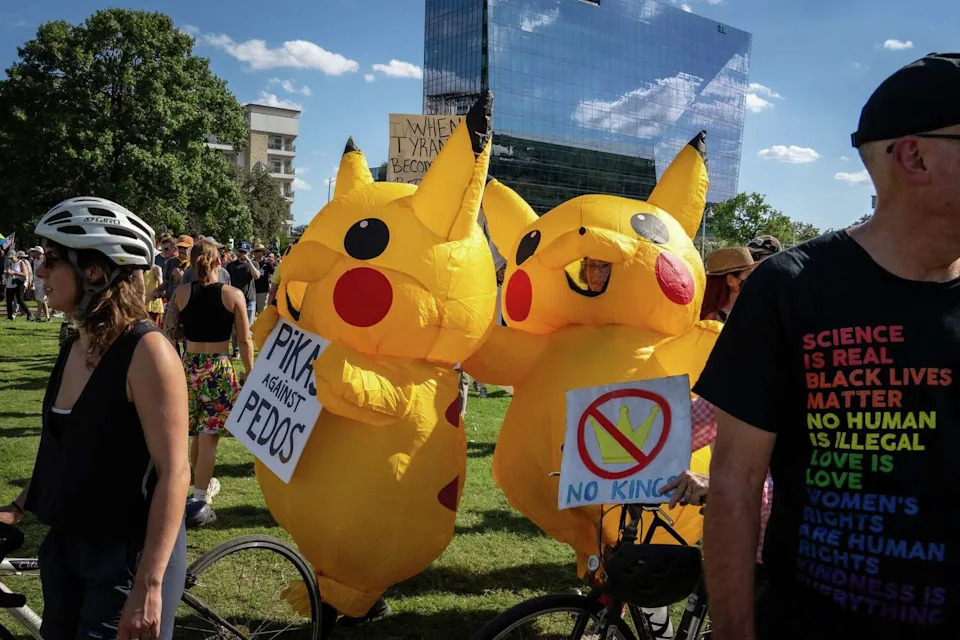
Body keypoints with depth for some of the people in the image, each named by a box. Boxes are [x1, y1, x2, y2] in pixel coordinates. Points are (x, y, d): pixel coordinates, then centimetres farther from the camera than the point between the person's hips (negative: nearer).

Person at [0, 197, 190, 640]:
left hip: (128, 554, -7)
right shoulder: (73, 349, 3)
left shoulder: (146, 351, -20)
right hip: (65, 546, 8)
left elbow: (173, 473, -22)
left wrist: (149, 585, -24)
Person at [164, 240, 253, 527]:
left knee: (197, 432, 19)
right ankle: (199, 502, -2)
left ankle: (204, 483, 36)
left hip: (189, 366, 3)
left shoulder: (182, 292, -3)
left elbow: (167, 328, 6)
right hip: (219, 368, -3)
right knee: (209, 436, -1)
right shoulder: (233, 295, -8)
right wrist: (250, 374, 5)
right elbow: (245, 341, -6)